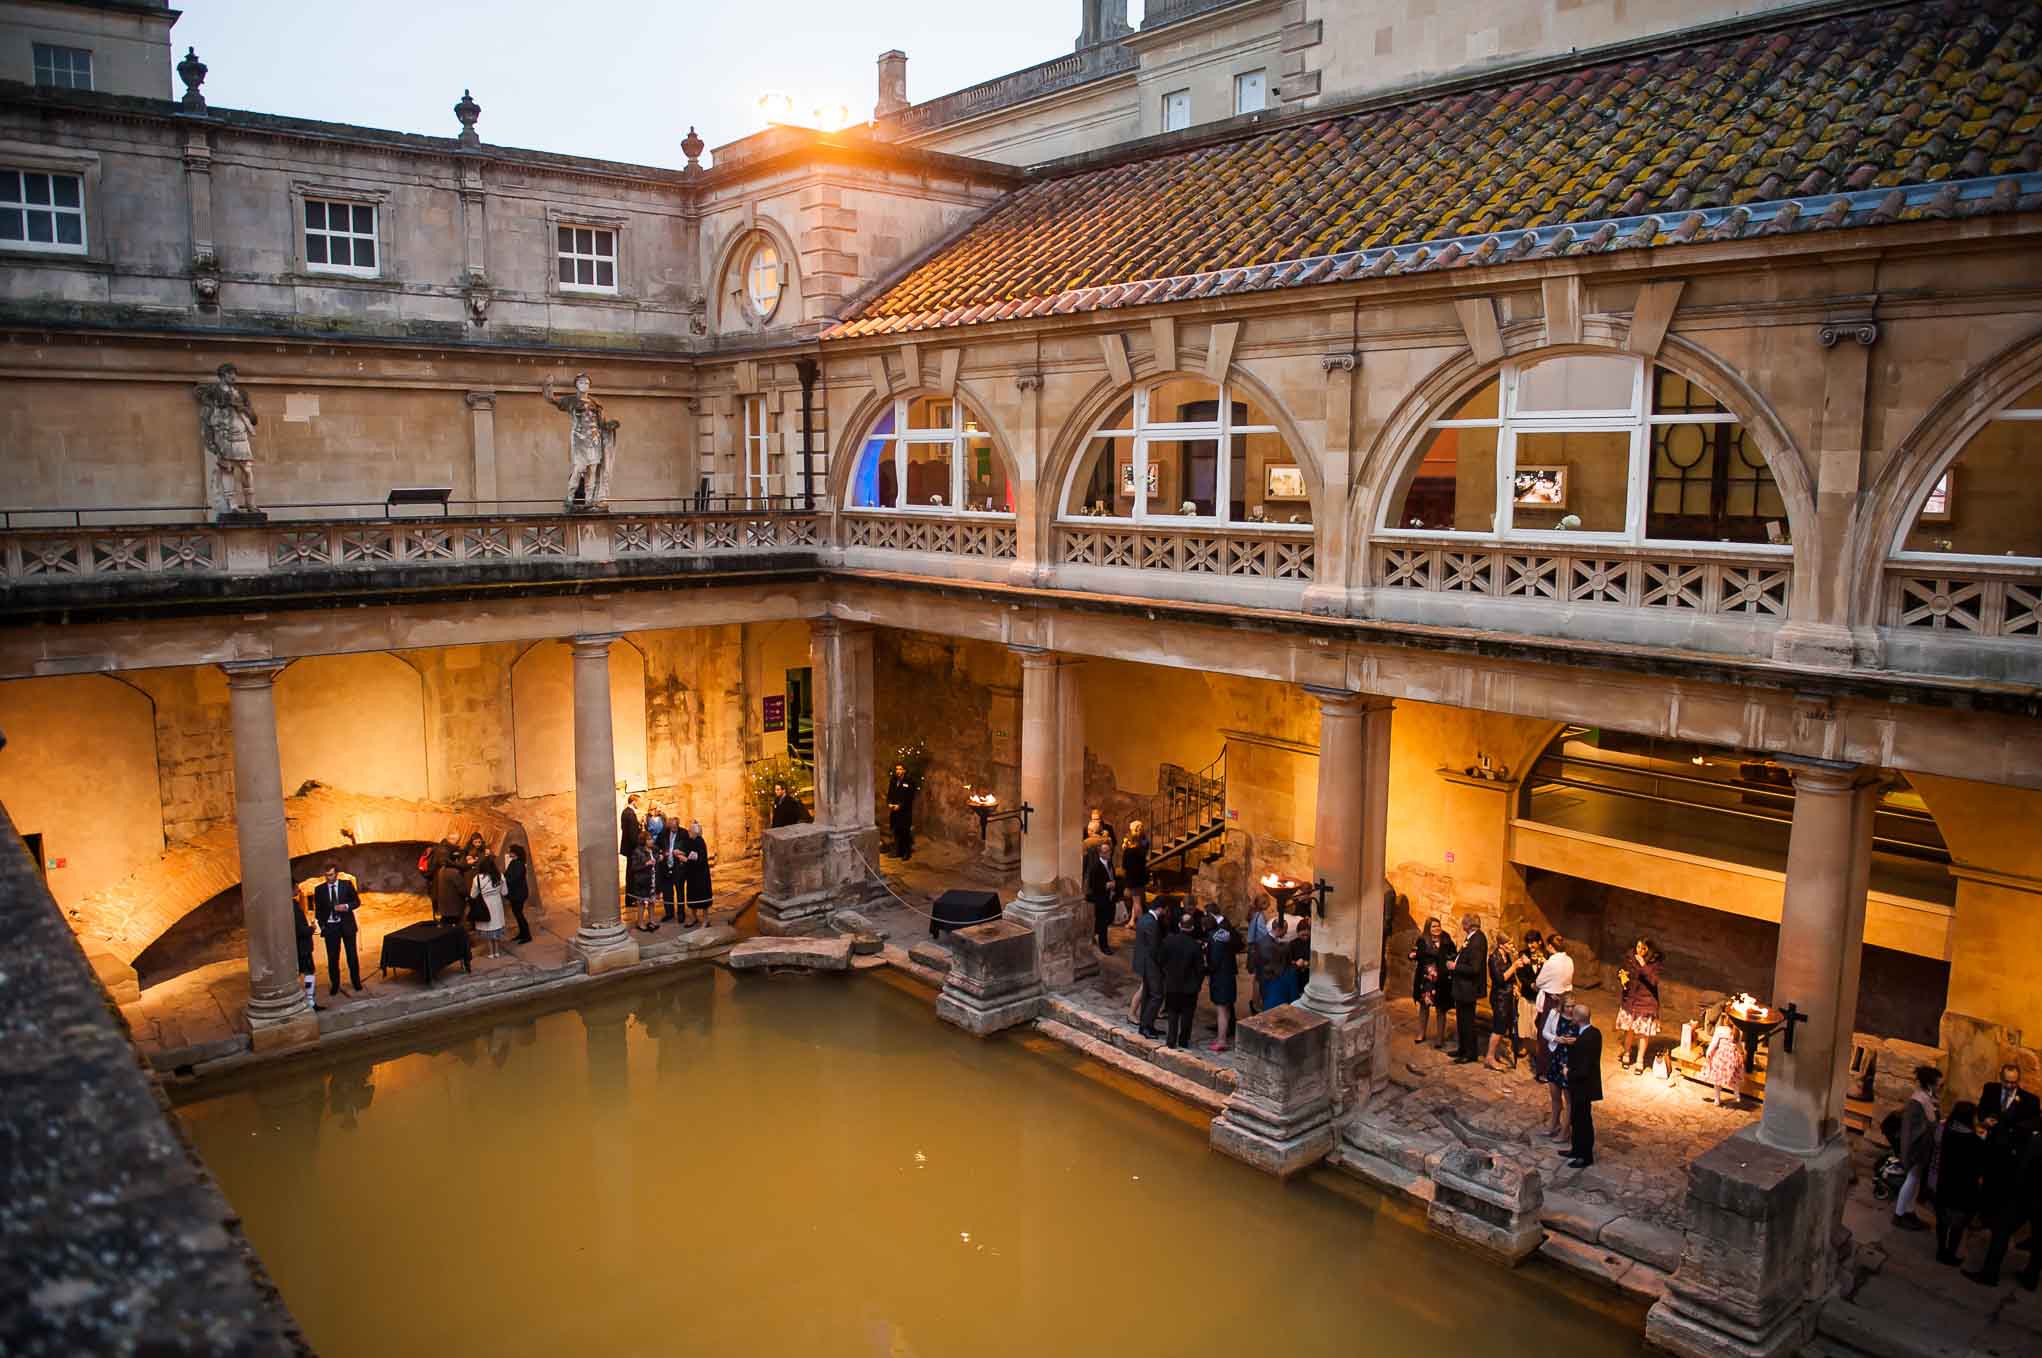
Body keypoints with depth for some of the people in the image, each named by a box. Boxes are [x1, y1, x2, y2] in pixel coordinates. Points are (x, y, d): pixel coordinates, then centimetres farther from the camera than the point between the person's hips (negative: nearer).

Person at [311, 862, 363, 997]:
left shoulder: (347, 884, -1)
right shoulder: (319, 889, 1)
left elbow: (357, 902, 4)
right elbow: (318, 910, 7)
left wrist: (347, 906, -16)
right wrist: (322, 925, -3)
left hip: (346, 925, 0)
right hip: (330, 927, 1)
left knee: (352, 955, 7)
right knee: (332, 958, 3)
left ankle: (356, 982, 20)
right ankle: (334, 985, 14)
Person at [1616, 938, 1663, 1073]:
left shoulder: (1654, 963, -13)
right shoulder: (1631, 959, -4)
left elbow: (1654, 981, -24)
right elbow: (1621, 971, 10)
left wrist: (1643, 965, -30)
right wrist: (1621, 976, -12)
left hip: (1646, 1001, -3)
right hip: (1630, 999, 3)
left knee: (1644, 1032, 3)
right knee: (1628, 1029, 12)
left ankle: (1640, 1060, 17)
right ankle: (1626, 1054, 31)